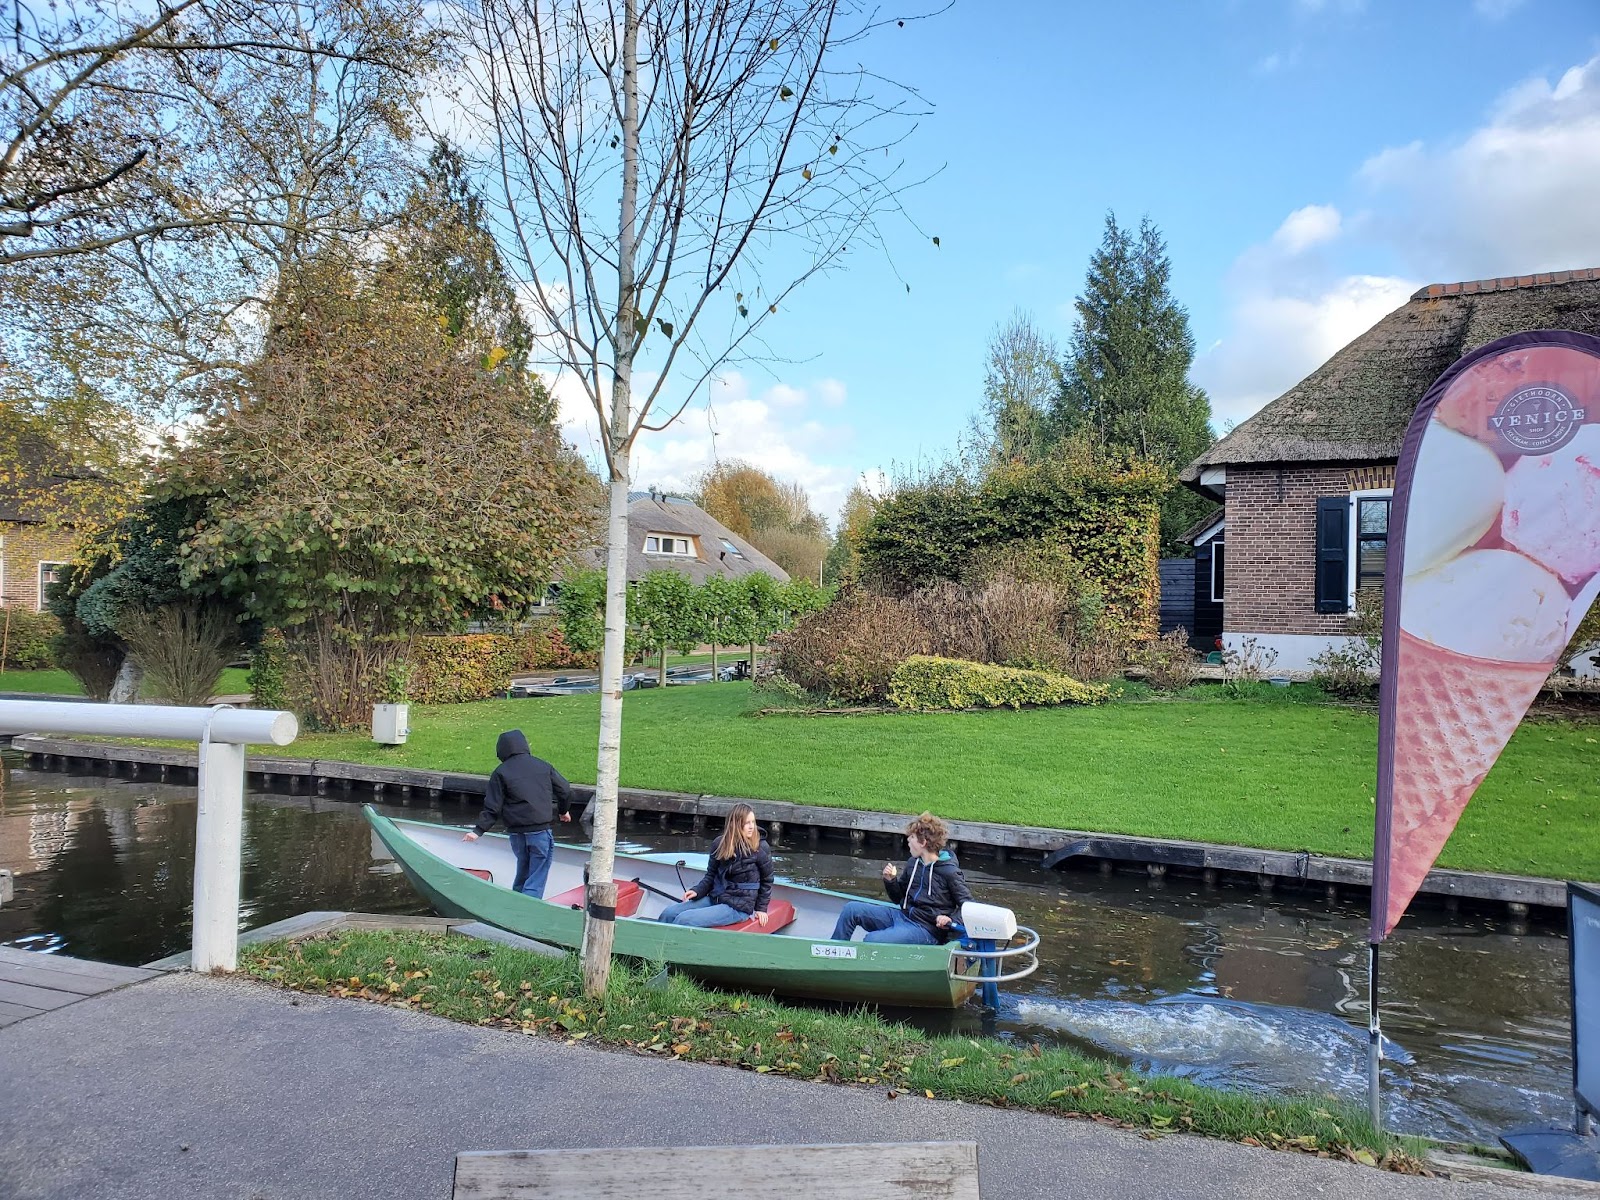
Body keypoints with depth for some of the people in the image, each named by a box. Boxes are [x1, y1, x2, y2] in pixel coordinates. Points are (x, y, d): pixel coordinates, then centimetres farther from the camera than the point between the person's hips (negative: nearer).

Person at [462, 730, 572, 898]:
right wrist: (564, 810, 26)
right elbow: (565, 791, 8)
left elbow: (493, 807, -4)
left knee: (522, 873, 24)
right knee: (536, 880, 2)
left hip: (516, 833, 2)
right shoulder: (543, 766, 5)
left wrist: (479, 830, 0)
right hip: (541, 831, -2)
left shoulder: (500, 773, 2)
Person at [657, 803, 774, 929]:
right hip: (714, 898, 5)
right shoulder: (720, 843, 0)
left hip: (738, 908, -5)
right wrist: (697, 891, -5)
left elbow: (767, 880, 3)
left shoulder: (760, 848, -11)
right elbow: (711, 874, 11)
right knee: (669, 913, -7)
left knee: (684, 919, -21)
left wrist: (761, 908, 4)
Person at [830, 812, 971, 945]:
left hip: (925, 929, -8)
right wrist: (890, 880, 0)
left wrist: (950, 920, -23)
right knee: (851, 909, -4)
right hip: (902, 916, 8)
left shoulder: (949, 872, -10)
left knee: (872, 940, -28)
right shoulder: (913, 863, 11)